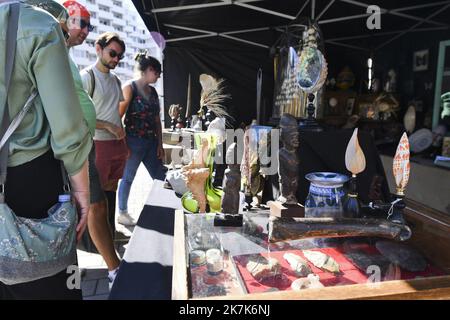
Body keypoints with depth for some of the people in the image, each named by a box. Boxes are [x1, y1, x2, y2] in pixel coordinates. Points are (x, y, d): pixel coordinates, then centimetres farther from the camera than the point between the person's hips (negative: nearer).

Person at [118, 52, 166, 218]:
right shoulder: (130, 88, -7)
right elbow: (118, 116, -13)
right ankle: (122, 212, 27)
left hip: (151, 142, 7)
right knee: (128, 178, 9)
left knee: (161, 178, 6)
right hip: (134, 142, -6)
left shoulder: (153, 91, 13)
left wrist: (160, 144, 9)